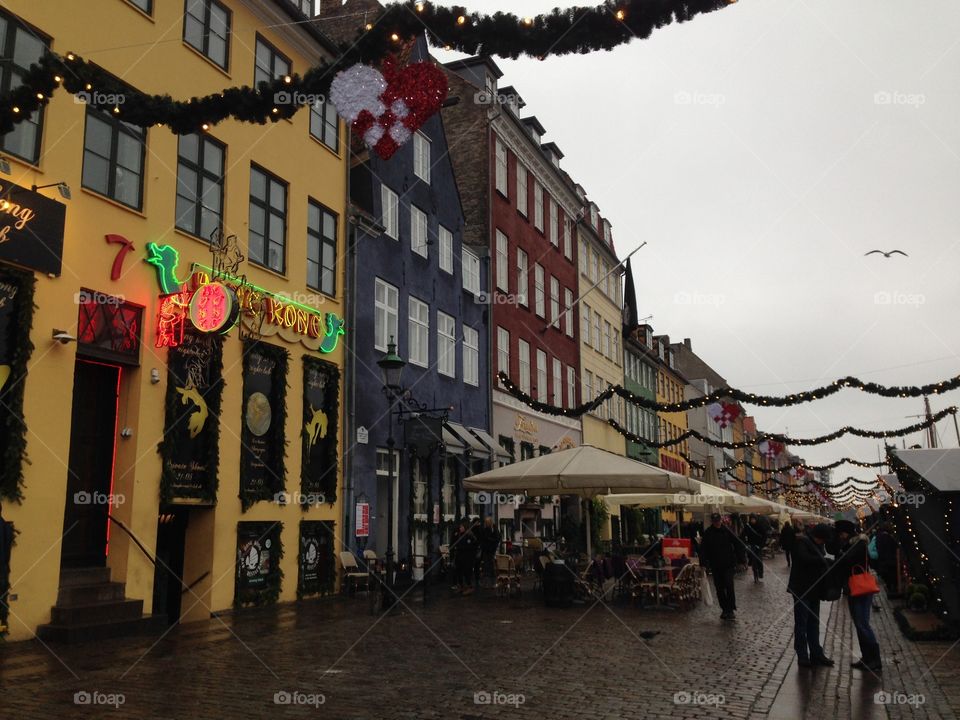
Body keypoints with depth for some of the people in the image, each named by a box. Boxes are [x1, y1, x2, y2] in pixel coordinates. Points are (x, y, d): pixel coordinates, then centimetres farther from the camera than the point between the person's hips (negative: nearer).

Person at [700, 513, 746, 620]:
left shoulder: (727, 530, -5)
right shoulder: (707, 533, 1)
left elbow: (738, 544, -1)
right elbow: (703, 549, 5)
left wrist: (741, 559, -5)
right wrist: (704, 562, -4)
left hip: (728, 564, -3)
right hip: (715, 566, 3)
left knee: (729, 586, -10)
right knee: (719, 588, 7)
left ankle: (732, 609, -3)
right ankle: (724, 609, 16)